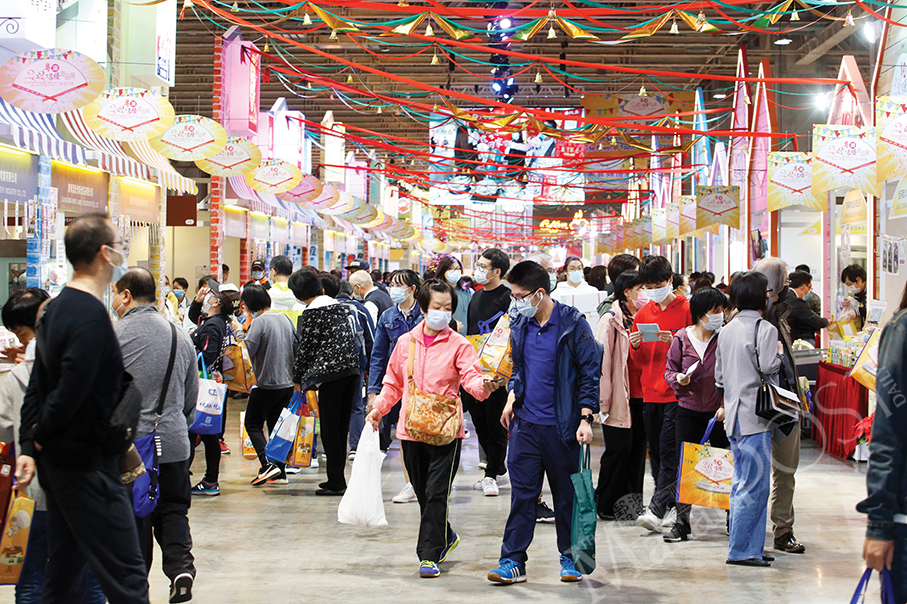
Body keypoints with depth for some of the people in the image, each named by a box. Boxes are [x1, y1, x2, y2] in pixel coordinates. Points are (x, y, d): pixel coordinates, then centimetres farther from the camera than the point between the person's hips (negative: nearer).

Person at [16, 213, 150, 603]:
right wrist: (41, 439, -8)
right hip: (88, 465, -10)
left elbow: (37, 385, 12)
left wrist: (28, 446, 9)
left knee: (65, 571, 17)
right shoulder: (91, 316, -21)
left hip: (58, 460, 10)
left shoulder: (56, 308, 11)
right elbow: (70, 392, -25)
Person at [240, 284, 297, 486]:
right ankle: (280, 472, 12)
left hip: (267, 383, -7)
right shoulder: (285, 319, 8)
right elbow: (297, 345, 15)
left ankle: (267, 463, -12)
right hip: (288, 382, 7)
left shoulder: (259, 322, -14)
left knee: (253, 424, 5)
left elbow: (247, 351, -19)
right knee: (277, 425, 15)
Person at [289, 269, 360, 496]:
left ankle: (336, 482, -1)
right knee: (341, 426, 12)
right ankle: (337, 478, 17)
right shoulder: (339, 306, 14)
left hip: (330, 372, -7)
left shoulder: (311, 312, -7)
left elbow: (305, 347, -4)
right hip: (351, 369, 7)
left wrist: (297, 378, 7)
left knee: (329, 428, -1)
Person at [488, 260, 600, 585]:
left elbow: (590, 372, -7)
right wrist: (512, 397, 7)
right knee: (522, 493, 2)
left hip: (561, 425, -4)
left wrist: (586, 418, -13)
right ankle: (513, 561, 4)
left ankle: (570, 558, 22)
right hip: (525, 424, 4)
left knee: (567, 494, 8)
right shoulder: (520, 326, 7)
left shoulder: (573, 324, -9)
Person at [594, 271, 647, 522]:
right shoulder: (610, 319, -7)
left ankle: (631, 504, 17)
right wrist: (603, 398, -17)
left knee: (638, 447, 8)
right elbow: (602, 359, -12)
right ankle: (606, 505, 7)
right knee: (619, 448, -4)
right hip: (619, 394, -7)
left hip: (639, 393, 7)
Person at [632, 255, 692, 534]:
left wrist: (674, 342, -20)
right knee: (656, 452, 9)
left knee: (669, 452, -10)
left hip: (677, 393, -6)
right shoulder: (642, 314, 12)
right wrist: (636, 346, -7)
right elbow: (640, 360, 15)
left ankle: (657, 510, -15)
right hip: (650, 392, 6)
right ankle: (670, 505, 20)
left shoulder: (686, 309, -3)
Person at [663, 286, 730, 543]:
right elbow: (670, 370, 9)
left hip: (719, 412, -1)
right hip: (688, 410, 1)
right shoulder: (682, 338, 0)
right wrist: (678, 379, -13)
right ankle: (681, 523, 11)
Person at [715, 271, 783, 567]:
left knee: (742, 484, 12)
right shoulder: (765, 329, -11)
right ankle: (741, 550, -5)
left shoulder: (726, 331, 13)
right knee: (755, 485, -5)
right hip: (755, 416, -8)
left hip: (734, 414, 8)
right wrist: (779, 352, -2)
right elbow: (768, 366, -21)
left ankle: (750, 547, 16)